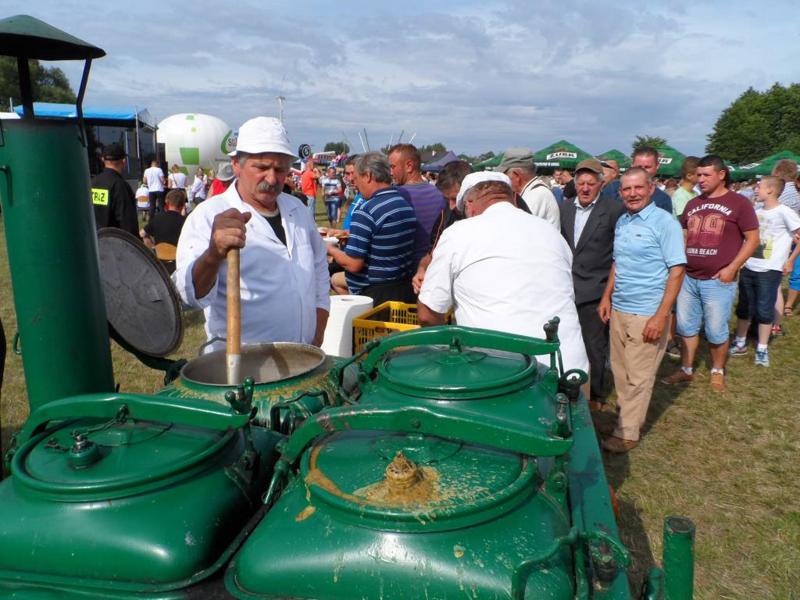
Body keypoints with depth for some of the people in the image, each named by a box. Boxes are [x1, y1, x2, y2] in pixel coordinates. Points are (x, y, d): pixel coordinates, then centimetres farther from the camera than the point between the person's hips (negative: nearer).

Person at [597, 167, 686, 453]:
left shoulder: (665, 223, -11)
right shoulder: (621, 222, 9)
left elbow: (677, 270, -14)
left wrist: (661, 316, -19)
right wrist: (607, 296, 11)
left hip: (647, 315, -6)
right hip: (618, 310, 7)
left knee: (638, 376, 3)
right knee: (620, 370, 14)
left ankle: (627, 433, 14)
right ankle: (627, 414, 31)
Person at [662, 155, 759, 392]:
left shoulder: (738, 203, -4)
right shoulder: (692, 204, 11)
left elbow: (753, 239, -5)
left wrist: (731, 268, -12)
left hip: (718, 281, -5)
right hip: (688, 278, 5)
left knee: (716, 331, 5)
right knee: (686, 327, 11)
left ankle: (717, 372, 26)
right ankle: (686, 370, 24)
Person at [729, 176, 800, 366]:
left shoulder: (784, 212, -11)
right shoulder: (756, 211, 7)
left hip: (769, 271, -6)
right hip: (747, 268, 6)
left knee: (764, 310, 2)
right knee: (744, 307, 13)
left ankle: (762, 349, 13)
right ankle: (740, 343, 26)